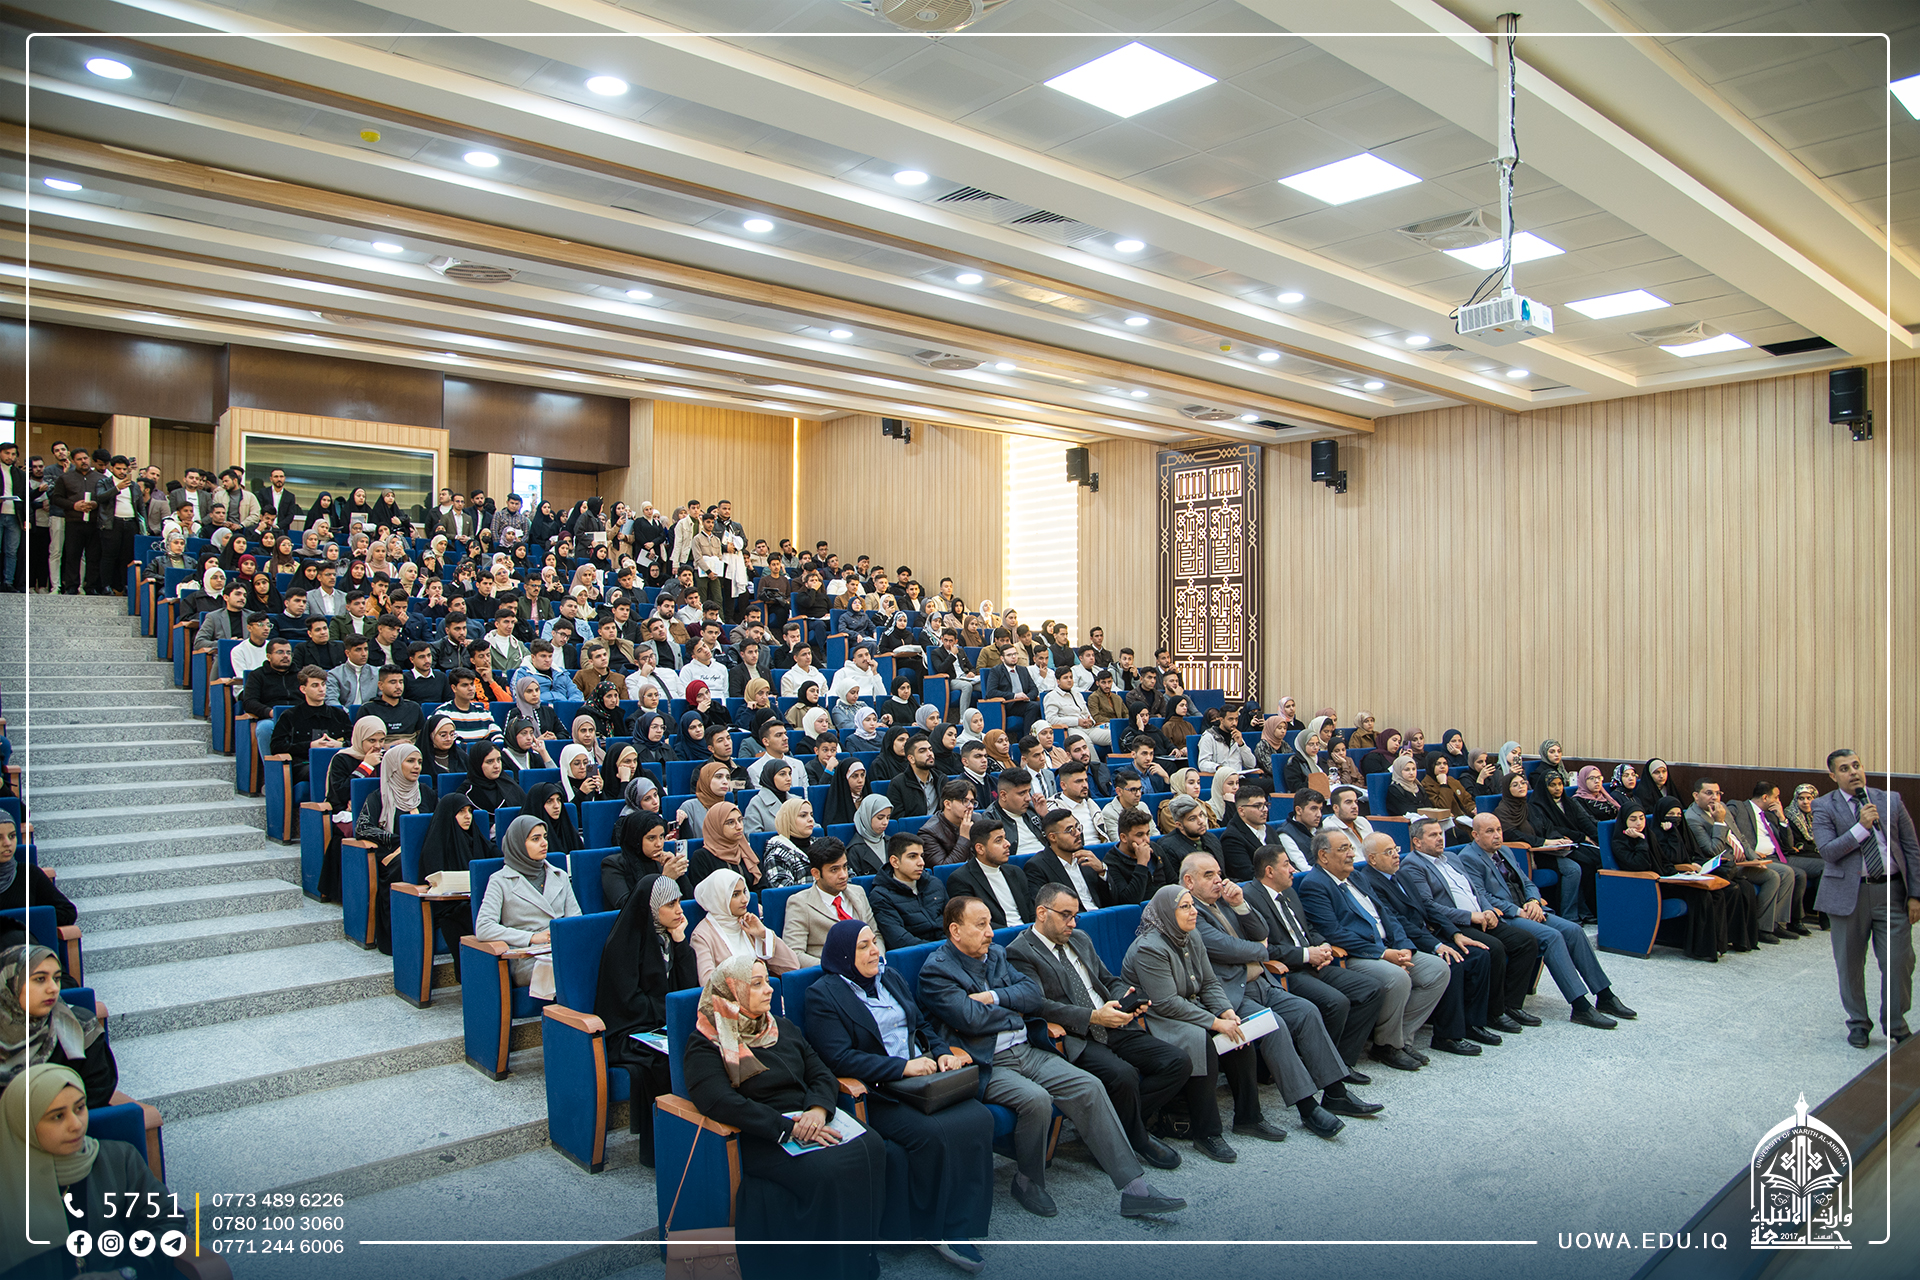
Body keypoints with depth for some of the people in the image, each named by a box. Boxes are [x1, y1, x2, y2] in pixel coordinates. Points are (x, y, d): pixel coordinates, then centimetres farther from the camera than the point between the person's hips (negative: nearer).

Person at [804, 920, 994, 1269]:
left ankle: (964, 1220, -11)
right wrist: (903, 1067, -18)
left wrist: (942, 1053, 3)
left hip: (923, 1077, 6)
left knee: (979, 1118, -19)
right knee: (932, 1134, -29)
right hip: (876, 1093, -6)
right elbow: (839, 1058, -14)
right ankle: (937, 1230, -7)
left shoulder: (891, 978, 18)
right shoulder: (823, 995, -4)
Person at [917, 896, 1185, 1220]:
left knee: (1089, 1087, -12)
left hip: (1025, 1051, 7)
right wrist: (1013, 1012, -2)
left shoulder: (995, 954, 16)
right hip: (985, 1065, -7)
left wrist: (993, 997, -8)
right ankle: (1028, 1182, -4)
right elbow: (971, 1018, -18)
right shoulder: (935, 970, -7)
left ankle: (1133, 1188, -10)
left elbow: (1034, 993, 7)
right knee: (1035, 1099, -32)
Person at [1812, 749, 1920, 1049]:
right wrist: (1862, 827, -18)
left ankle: (1895, 1022, 23)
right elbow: (1828, 851, -11)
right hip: (1849, 893, -1)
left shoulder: (1890, 800, 6)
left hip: (1892, 891, 2)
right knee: (1850, 964, 8)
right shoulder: (1824, 806, -1)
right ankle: (1858, 1023, 26)